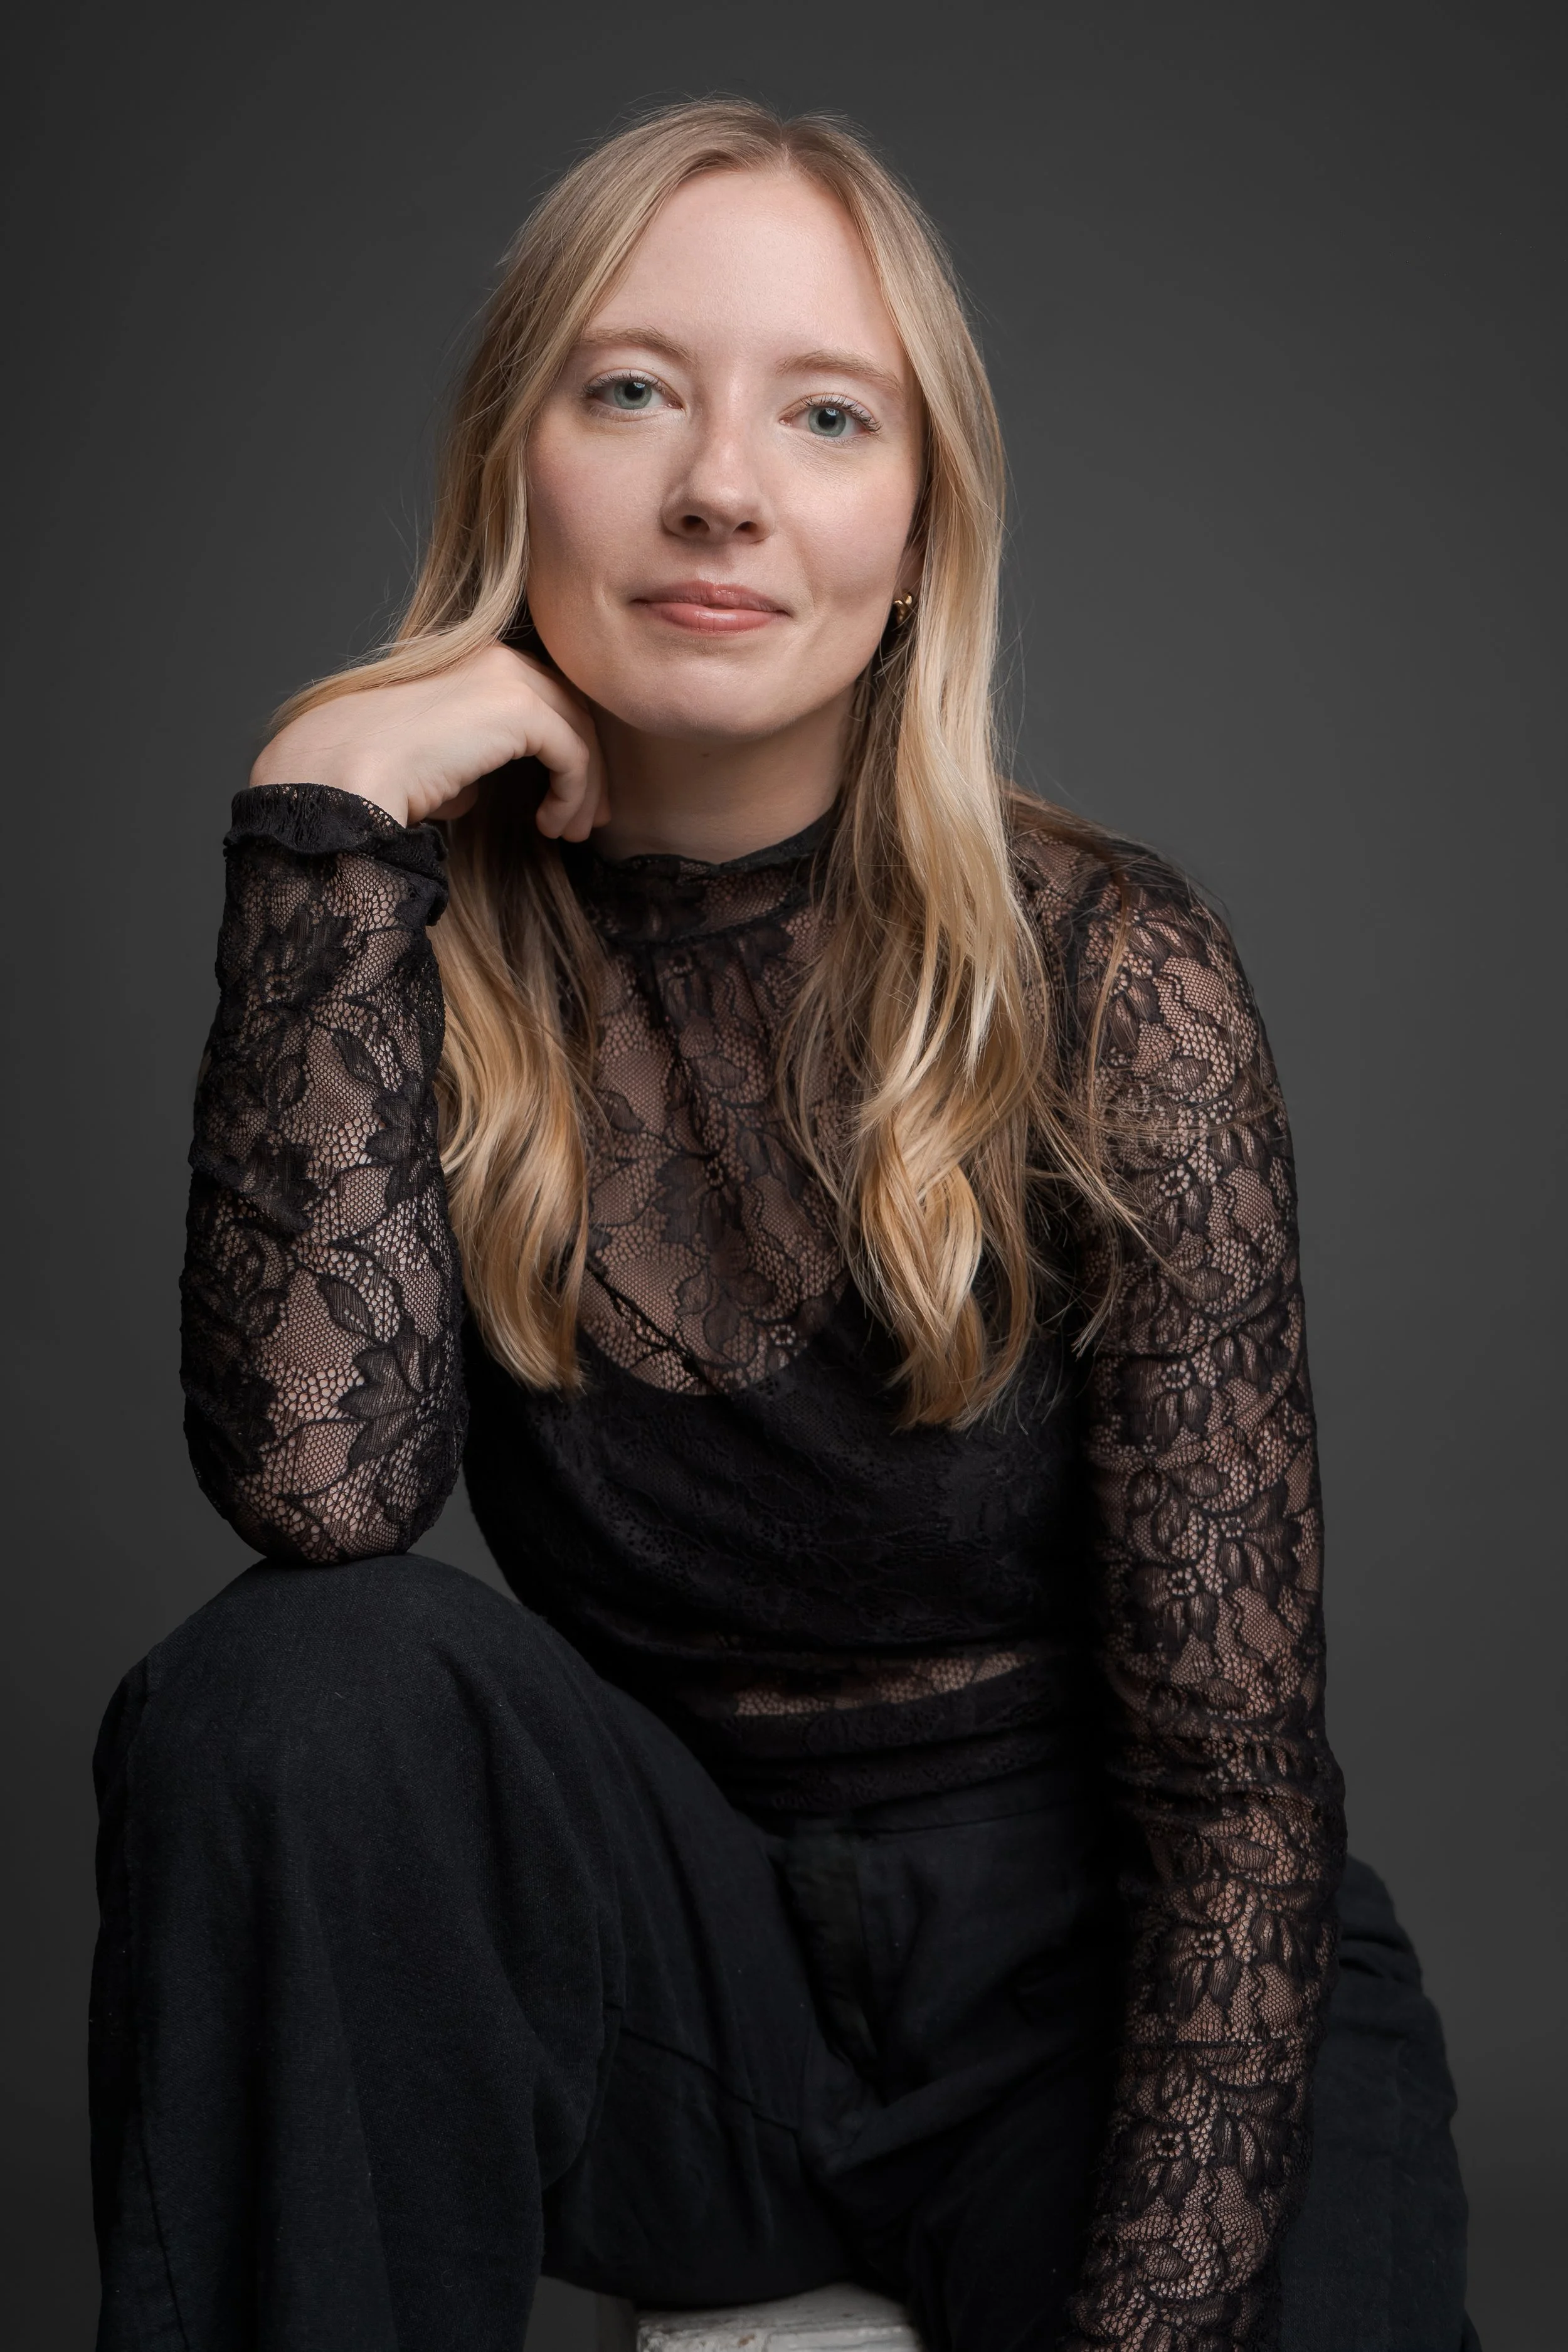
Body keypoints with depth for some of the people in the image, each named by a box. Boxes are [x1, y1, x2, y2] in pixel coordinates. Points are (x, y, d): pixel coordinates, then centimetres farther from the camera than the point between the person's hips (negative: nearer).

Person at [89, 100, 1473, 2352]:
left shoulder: (1101, 973, -13)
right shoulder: (430, 942, -5)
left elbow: (1237, 1782, -13)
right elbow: (321, 1474, -24)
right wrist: (329, 820, -22)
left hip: (1093, 1943, -1)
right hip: (674, 1960, 2)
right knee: (299, 1685, -25)